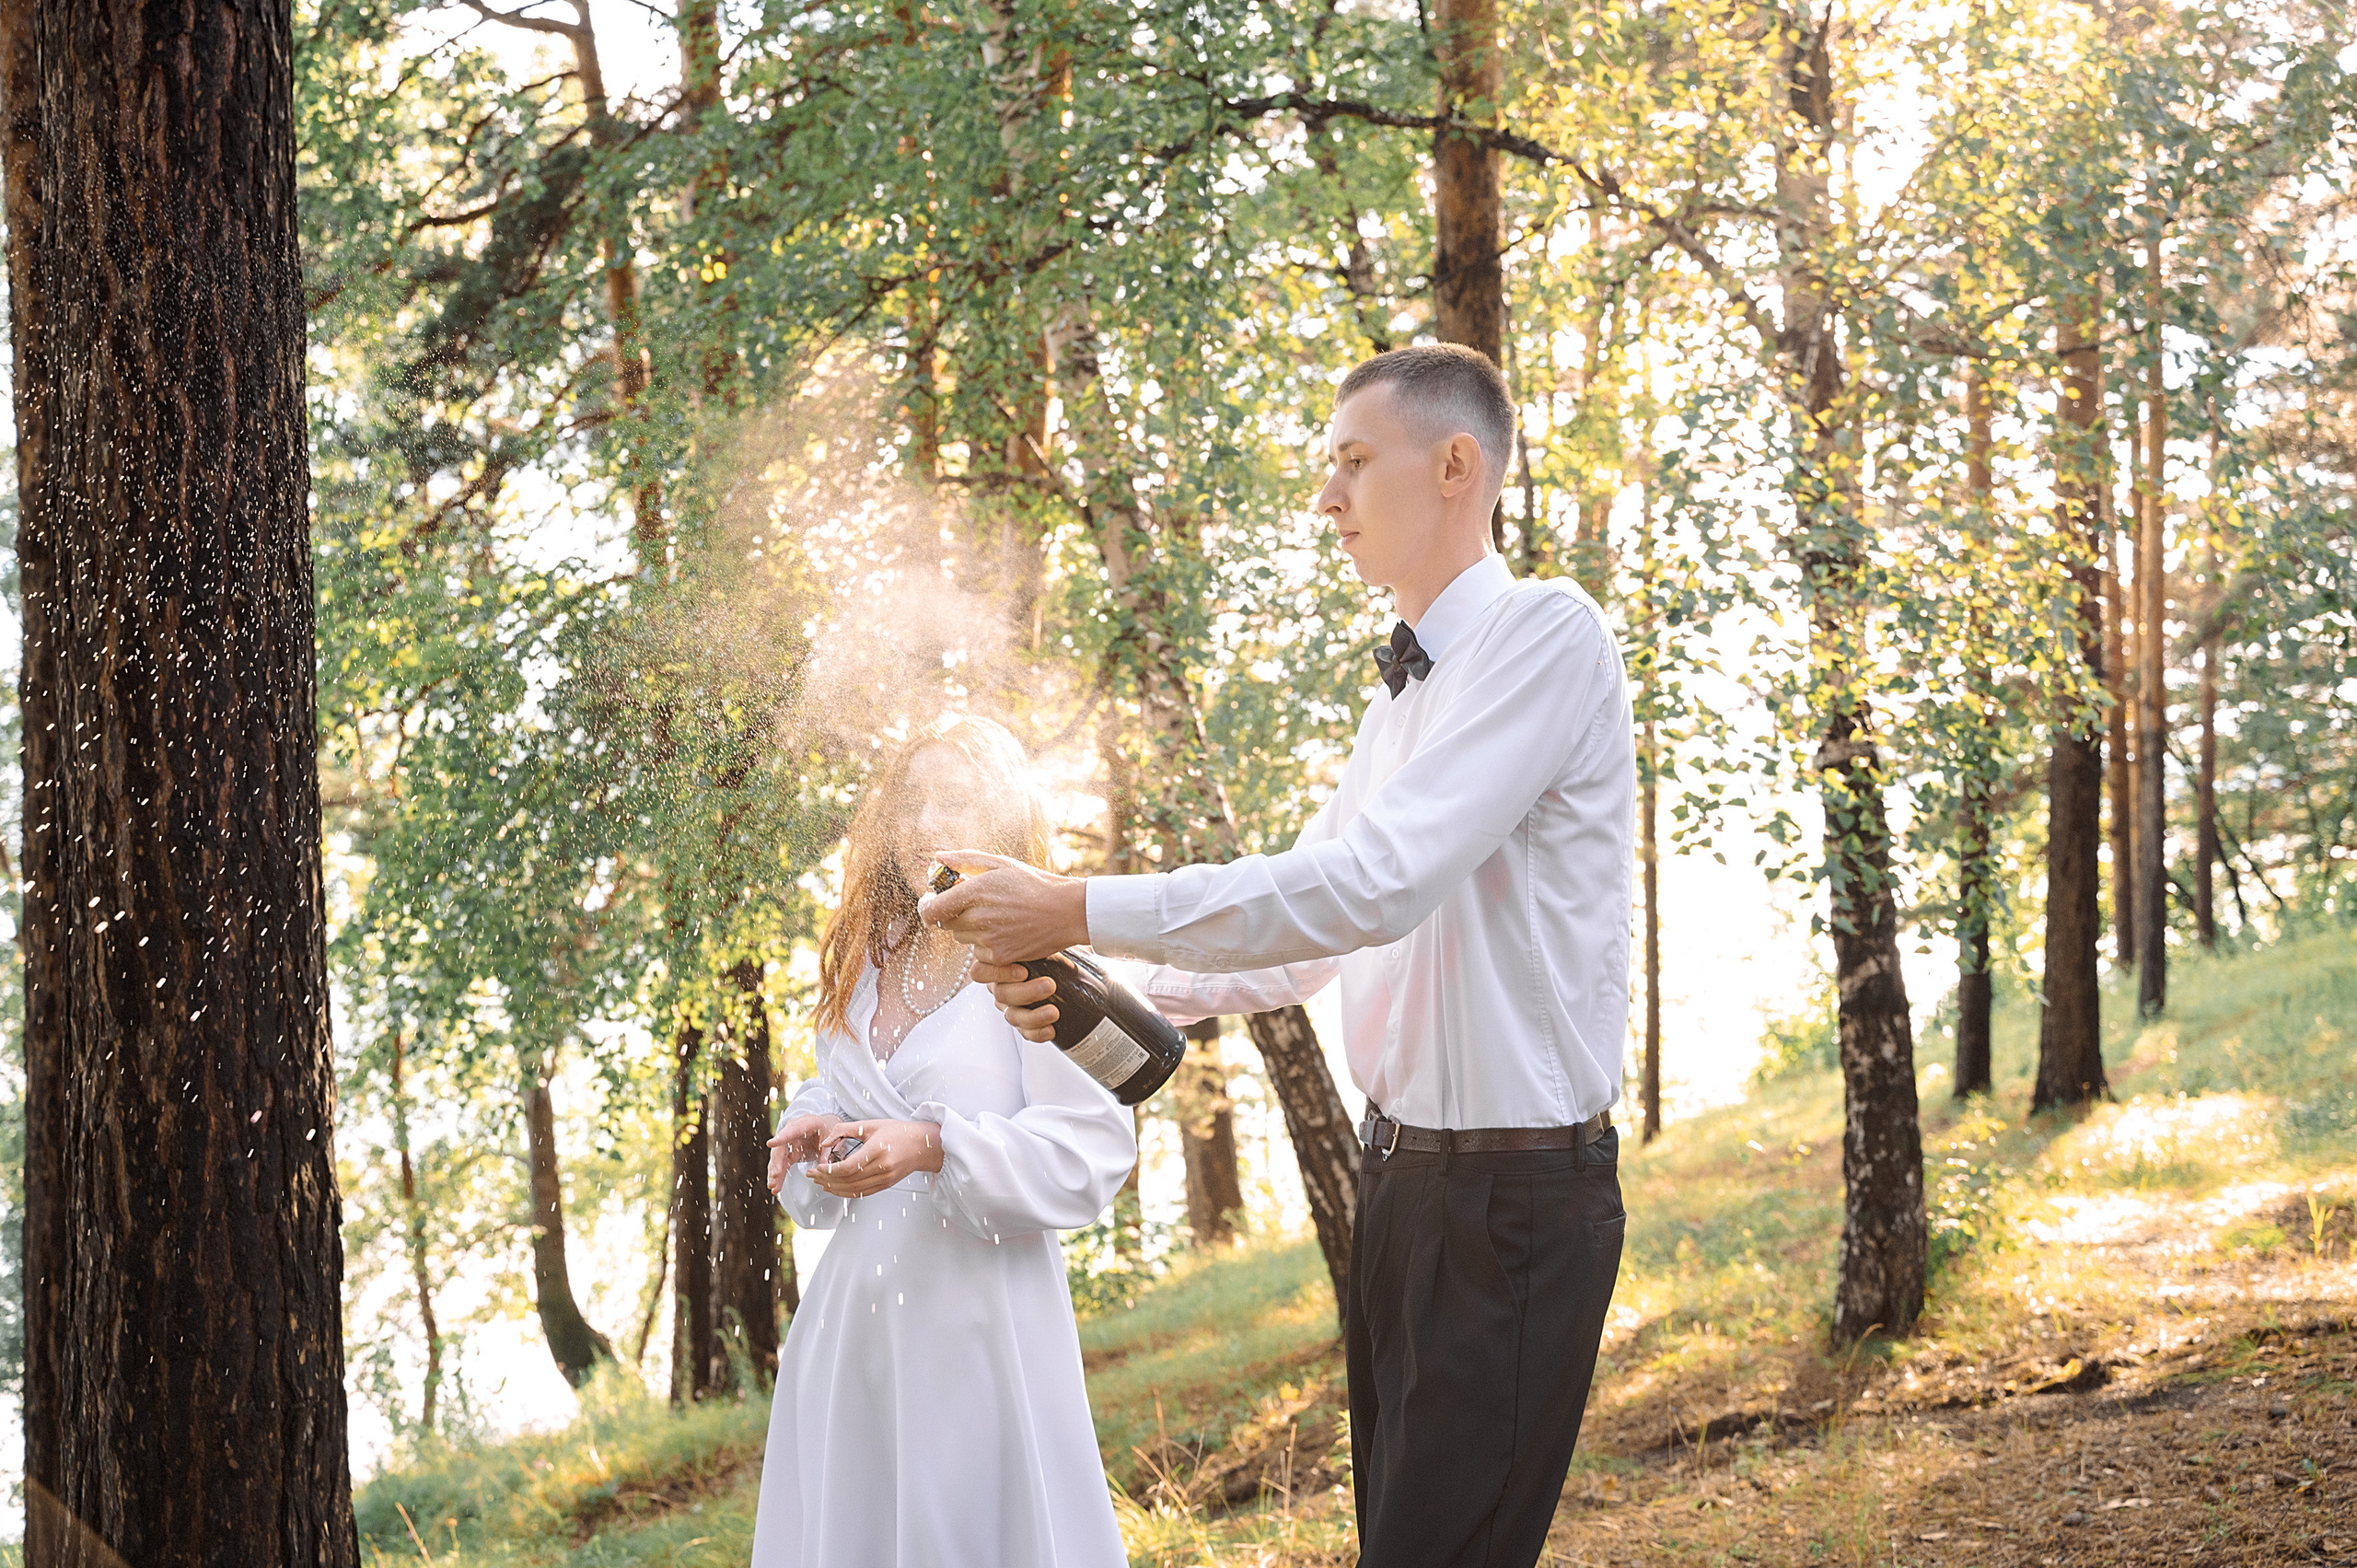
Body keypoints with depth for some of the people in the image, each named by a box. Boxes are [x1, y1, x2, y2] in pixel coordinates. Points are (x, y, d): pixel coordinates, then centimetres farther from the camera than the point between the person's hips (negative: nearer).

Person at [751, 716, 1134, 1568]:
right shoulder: (866, 967, 12)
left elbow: (1095, 1147, -13)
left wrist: (935, 1147, -21)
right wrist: (815, 1130, 1)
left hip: (982, 1301, -6)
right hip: (859, 1303, 6)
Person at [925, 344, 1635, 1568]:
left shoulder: (1543, 633, -15)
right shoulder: (1403, 692, 17)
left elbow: (1373, 885, -26)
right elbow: (1307, 925, 17)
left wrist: (1081, 911, -24)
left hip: (1515, 1196, -9)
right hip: (1402, 1178, 10)